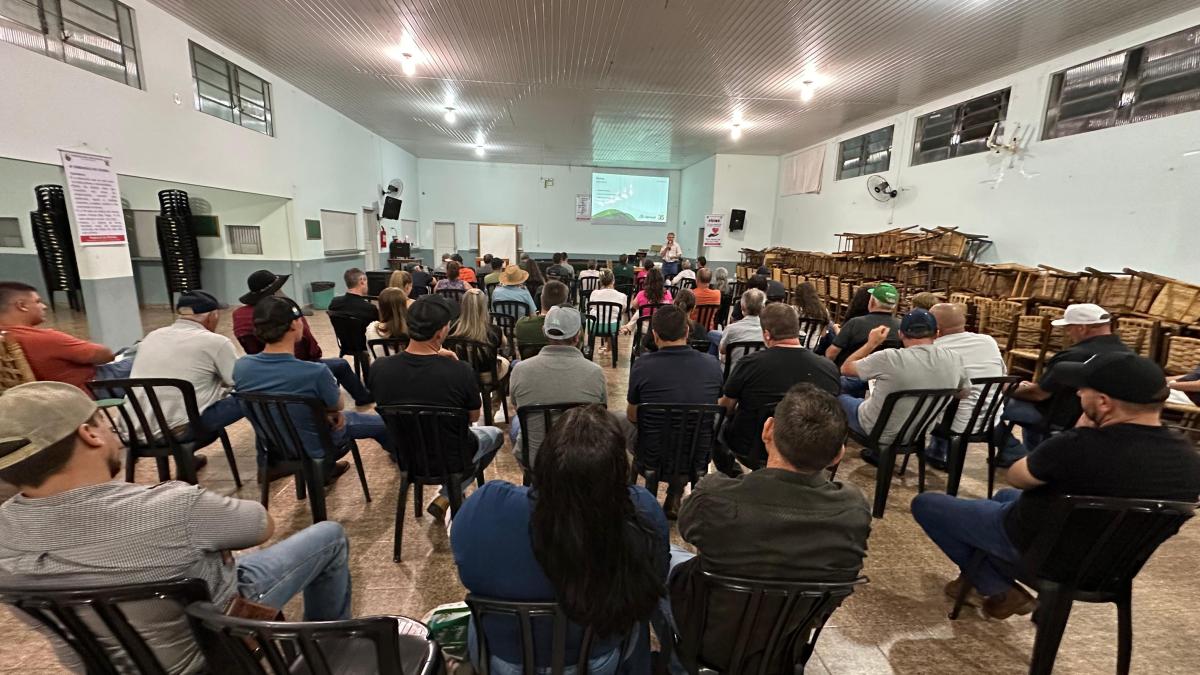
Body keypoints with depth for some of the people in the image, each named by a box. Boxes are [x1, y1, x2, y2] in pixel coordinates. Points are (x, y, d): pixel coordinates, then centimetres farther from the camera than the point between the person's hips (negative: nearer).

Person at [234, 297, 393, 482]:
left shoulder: (241, 366, -19)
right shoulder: (315, 372, -36)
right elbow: (337, 406, -15)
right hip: (314, 449, -5)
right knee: (381, 423, 18)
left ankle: (326, 467, 44)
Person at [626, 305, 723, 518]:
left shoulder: (642, 365, -20)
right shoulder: (712, 365, -11)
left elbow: (632, 417, -4)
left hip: (652, 459, -2)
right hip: (698, 460, 3)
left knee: (626, 426, 26)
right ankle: (674, 499, 33)